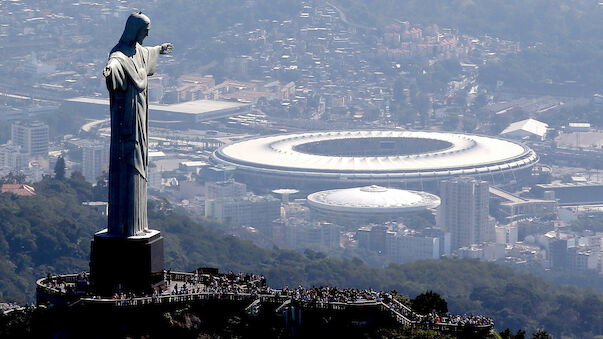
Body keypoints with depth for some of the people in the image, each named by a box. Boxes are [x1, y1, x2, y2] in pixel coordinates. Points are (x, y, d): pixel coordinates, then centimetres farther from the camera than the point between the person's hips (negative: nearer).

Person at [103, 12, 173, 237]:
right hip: (126, 116, -10)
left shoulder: (137, 50, 12)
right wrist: (110, 67, -68)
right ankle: (122, 226, -7)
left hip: (138, 116, 10)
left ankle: (135, 223, 19)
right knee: (125, 167, -9)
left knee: (137, 167, 13)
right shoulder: (120, 53, -18)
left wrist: (160, 50, 59)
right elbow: (115, 60, -44)